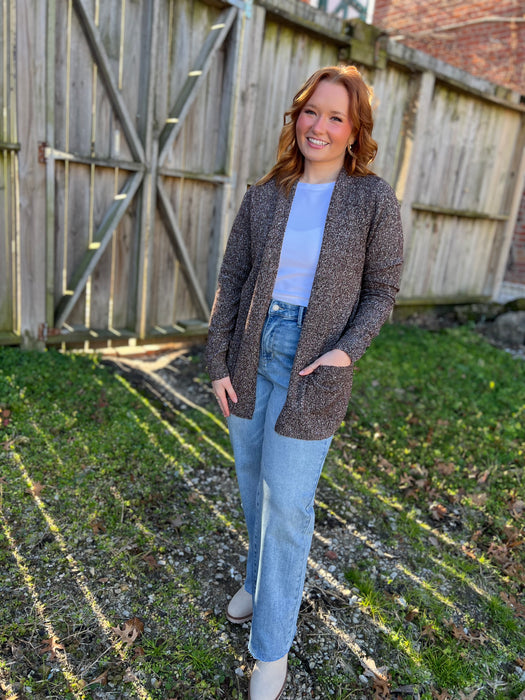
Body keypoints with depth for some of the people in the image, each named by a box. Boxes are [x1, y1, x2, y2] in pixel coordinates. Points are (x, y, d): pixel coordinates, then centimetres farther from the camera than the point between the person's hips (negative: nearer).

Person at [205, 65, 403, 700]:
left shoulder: (373, 200, -5)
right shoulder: (264, 196, 2)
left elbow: (381, 289, 0)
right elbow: (231, 280, 4)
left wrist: (348, 349, -16)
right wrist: (218, 362, 0)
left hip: (311, 369, -4)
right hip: (252, 355, 4)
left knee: (286, 504, 2)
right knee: (253, 482, 19)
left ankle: (271, 648, 24)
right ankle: (260, 579, 48)